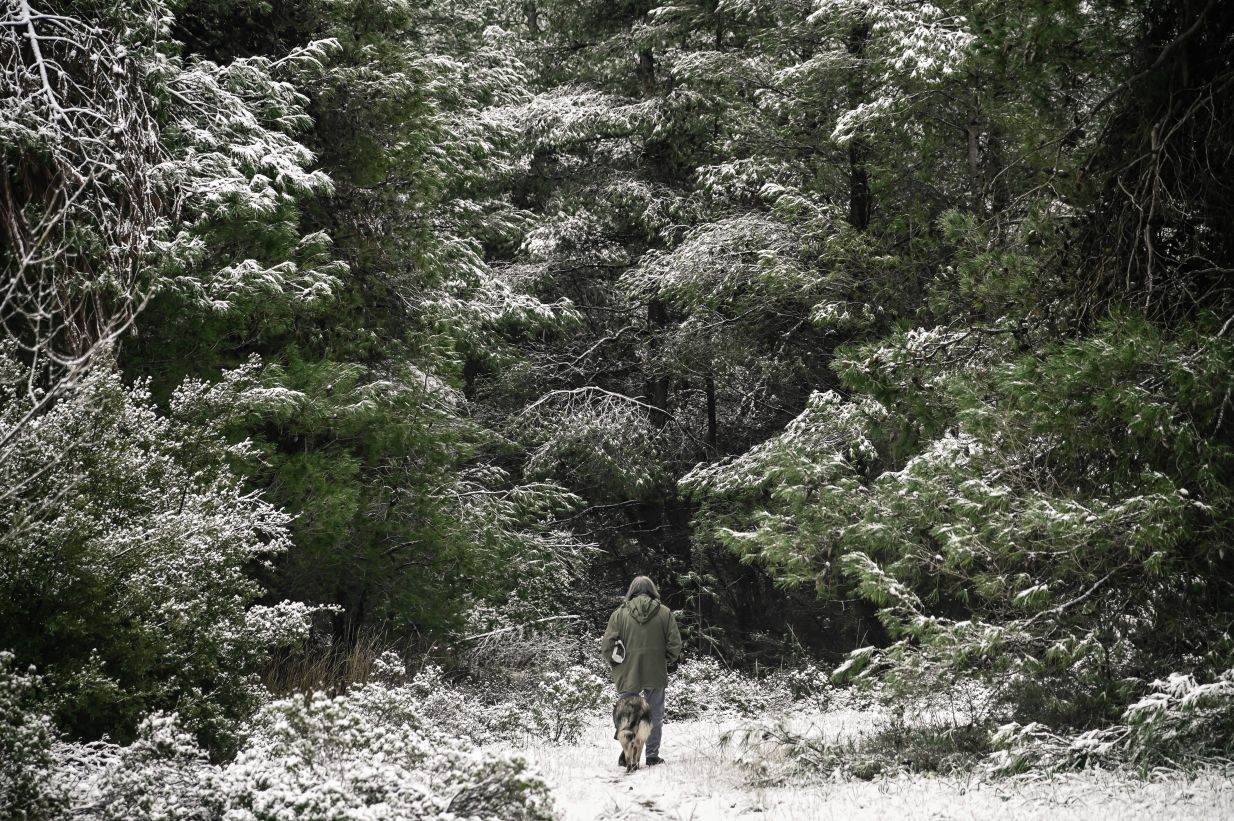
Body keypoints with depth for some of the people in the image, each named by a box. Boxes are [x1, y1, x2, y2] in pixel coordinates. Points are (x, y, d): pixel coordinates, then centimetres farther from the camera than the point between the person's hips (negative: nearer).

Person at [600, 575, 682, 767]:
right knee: (655, 716, 11)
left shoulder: (619, 614, -2)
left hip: (628, 674, -1)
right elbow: (675, 644, -1)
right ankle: (652, 756, 12)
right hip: (656, 673, 1)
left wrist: (615, 663, 11)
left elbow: (607, 646, -4)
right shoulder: (664, 613, 0)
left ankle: (627, 753, -8)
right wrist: (666, 660, 15)